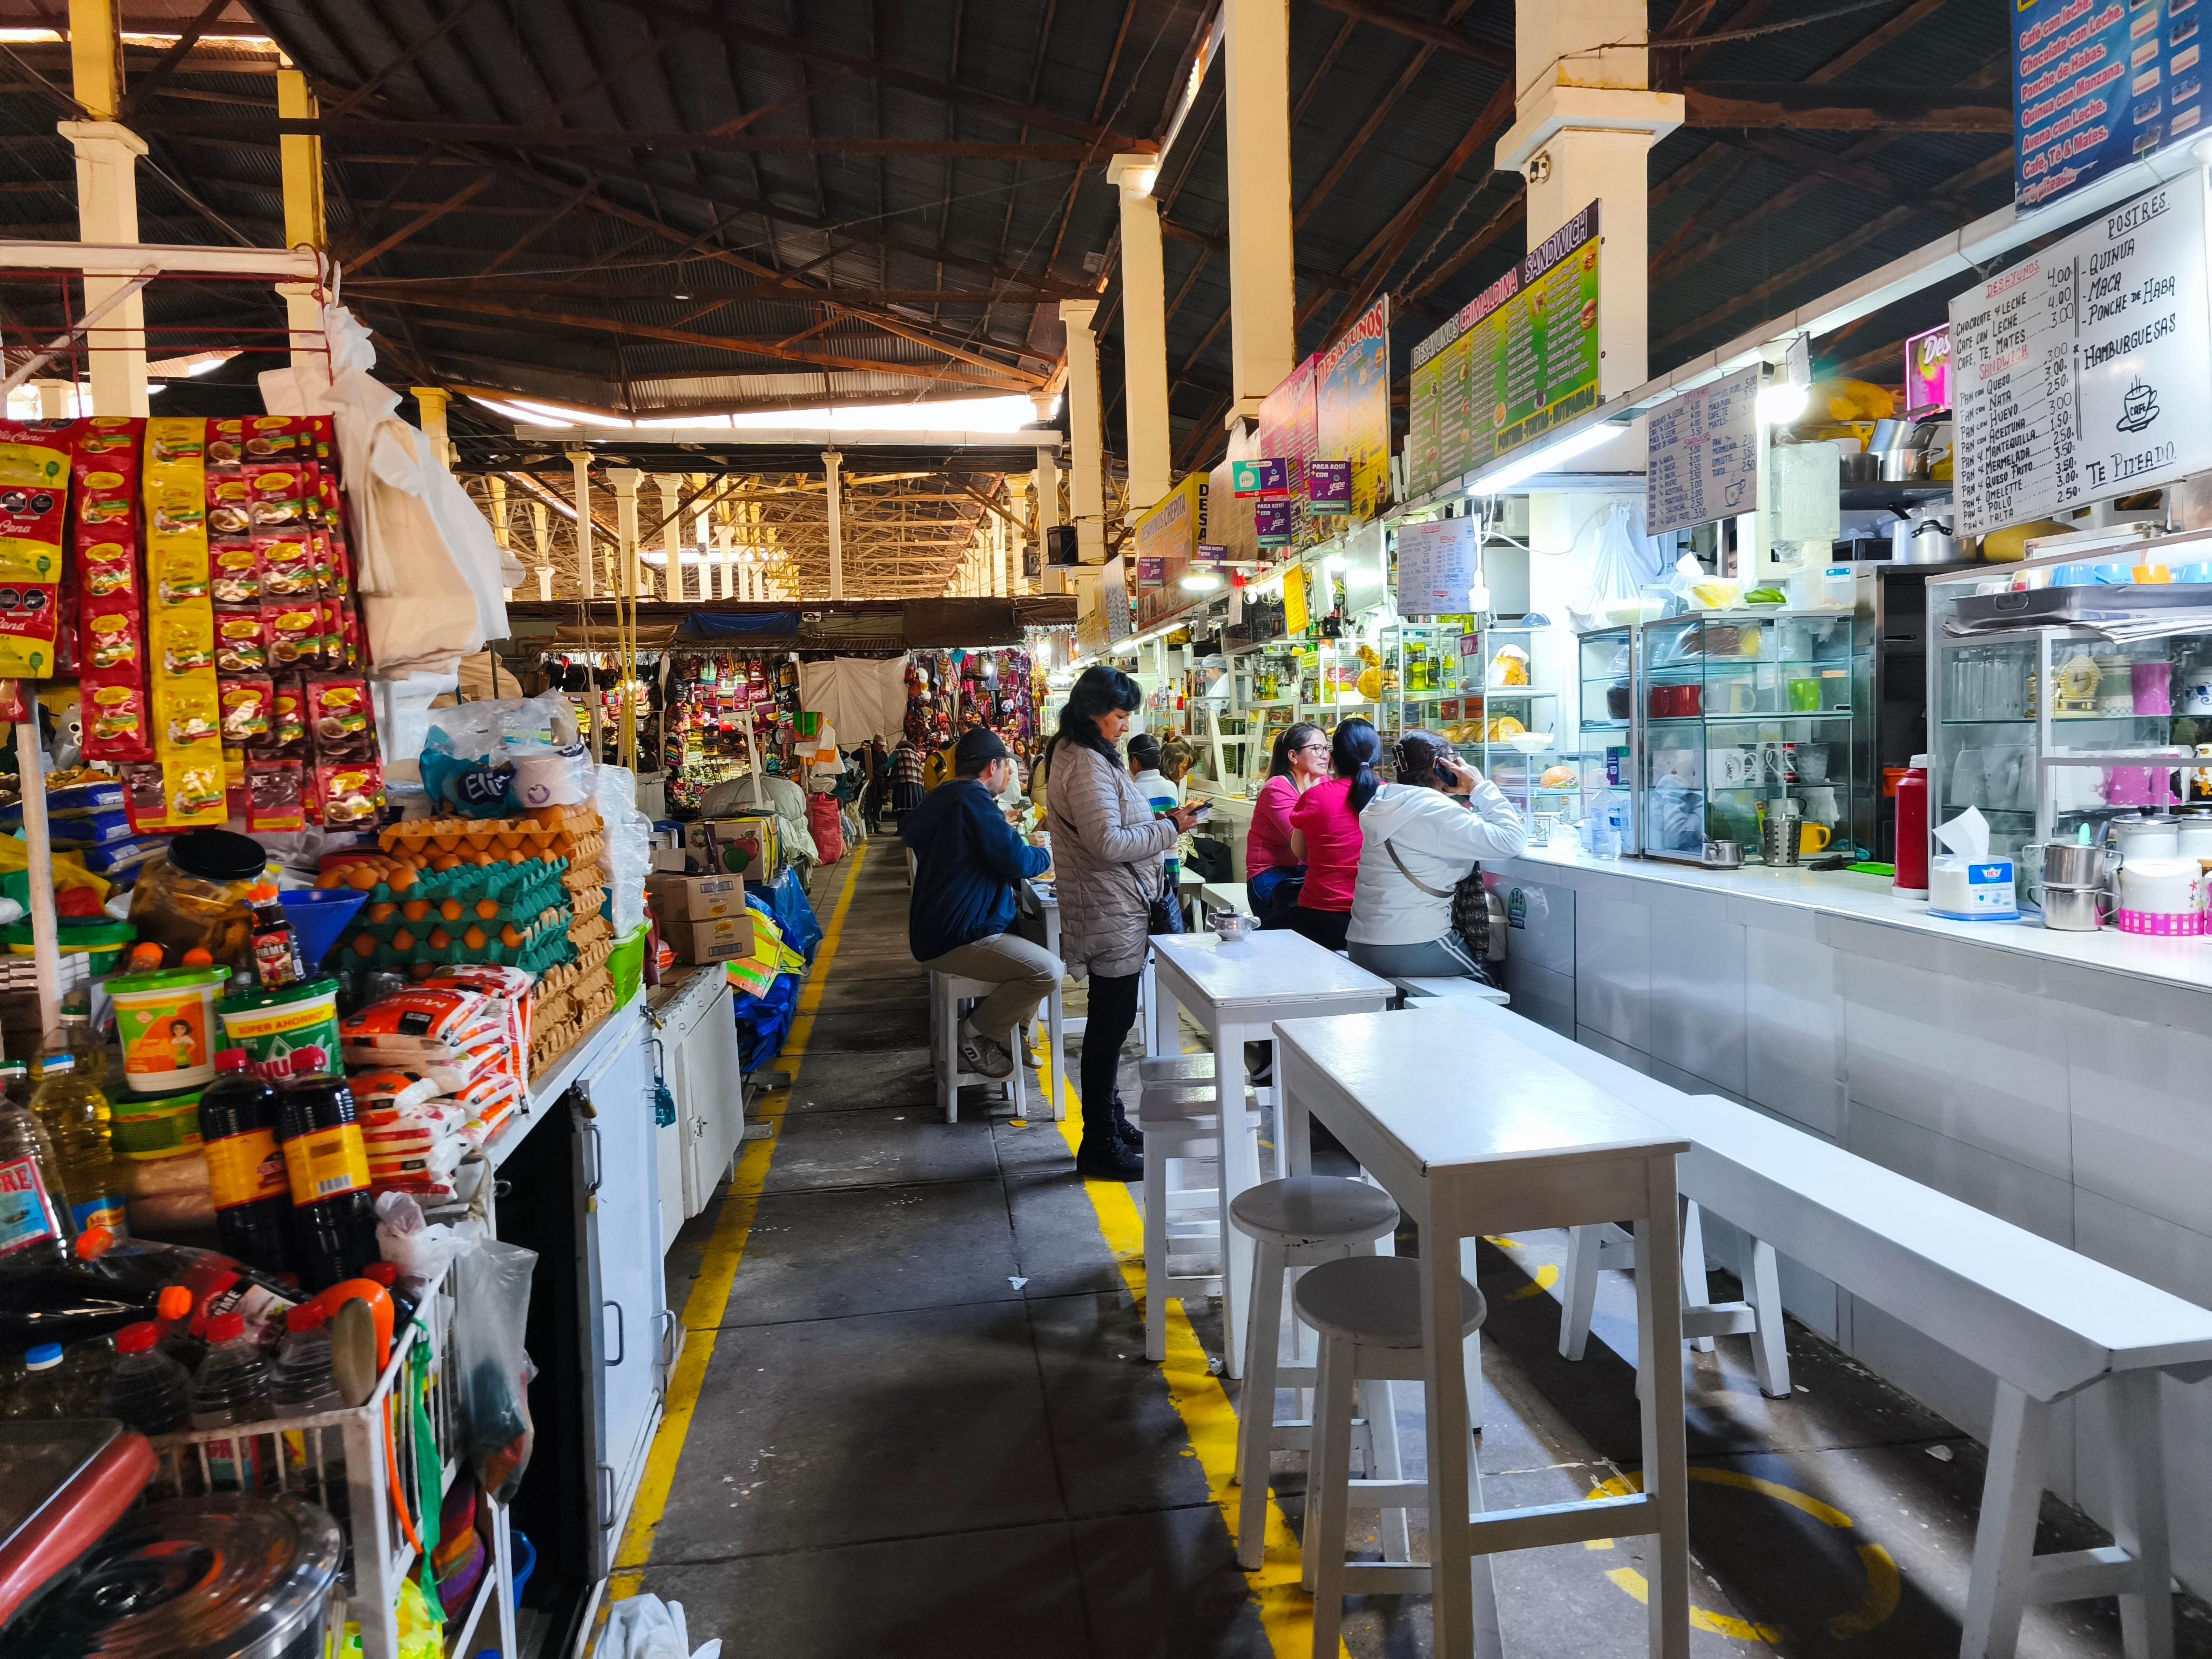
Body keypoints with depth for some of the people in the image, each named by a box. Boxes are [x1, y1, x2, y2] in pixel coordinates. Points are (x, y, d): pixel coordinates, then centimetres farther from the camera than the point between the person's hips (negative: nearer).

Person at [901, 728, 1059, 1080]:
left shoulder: (942, 798, 14)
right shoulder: (974, 800, -17)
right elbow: (1016, 860, -22)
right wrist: (1047, 857, 0)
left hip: (937, 929, 11)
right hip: (955, 940, -11)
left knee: (1041, 943, 21)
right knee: (1047, 971, -22)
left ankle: (1006, 1032, 16)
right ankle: (974, 1035, -6)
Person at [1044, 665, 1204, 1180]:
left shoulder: (1074, 754, 13)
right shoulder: (1088, 766, -21)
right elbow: (1109, 843, -27)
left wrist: (1159, 820, 10)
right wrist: (1170, 829, -17)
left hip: (1106, 910, 11)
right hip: (1110, 912, -11)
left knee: (1109, 1021, 20)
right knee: (1111, 1022, -3)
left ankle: (1110, 1123, 34)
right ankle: (1100, 1146, 6)